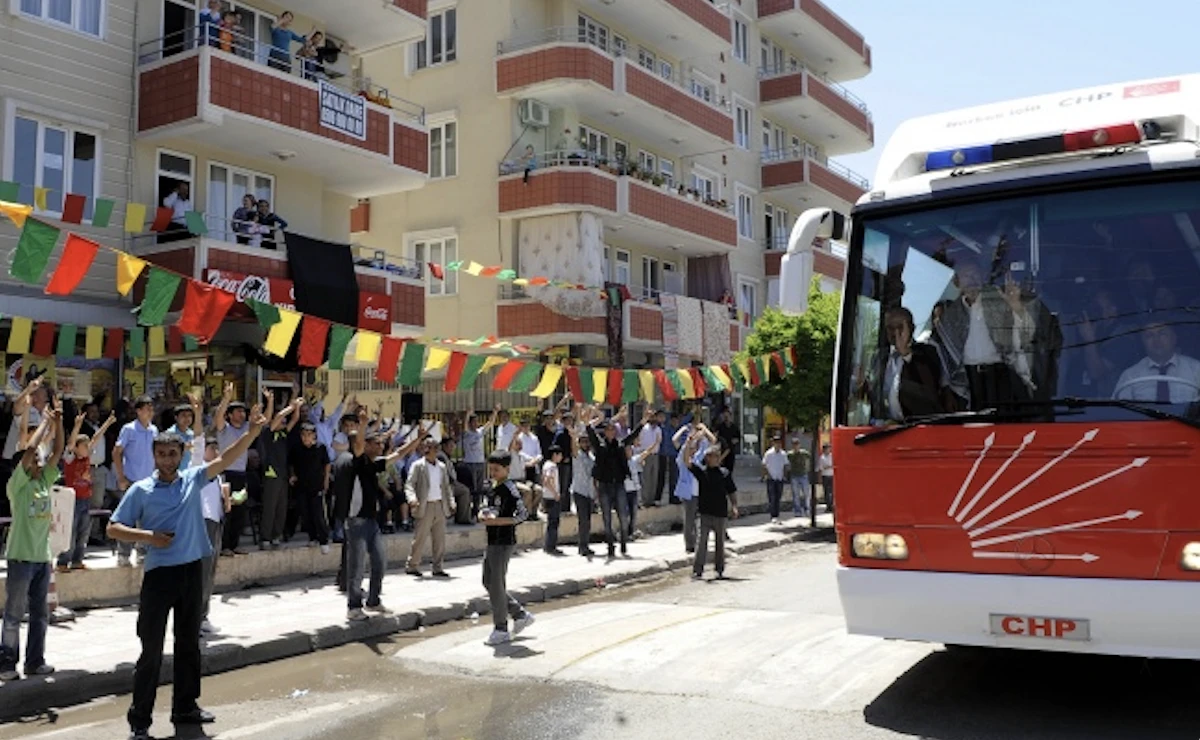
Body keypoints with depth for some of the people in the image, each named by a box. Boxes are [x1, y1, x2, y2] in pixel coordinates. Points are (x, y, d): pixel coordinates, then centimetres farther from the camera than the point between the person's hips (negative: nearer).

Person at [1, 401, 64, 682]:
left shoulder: (45, 481, 10)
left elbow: (57, 451, 4)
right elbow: (29, 450, -19)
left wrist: (58, 422, -4)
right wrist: (45, 422, -13)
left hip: (43, 556, 6)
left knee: (40, 614, 11)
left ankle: (35, 661, 20)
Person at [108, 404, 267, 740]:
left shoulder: (193, 479, 4)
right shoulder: (140, 490, -3)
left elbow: (225, 459, -5)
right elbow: (113, 528, -2)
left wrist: (253, 431, -17)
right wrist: (148, 536, -17)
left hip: (192, 571, 4)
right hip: (159, 574, -4)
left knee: (189, 644, 15)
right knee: (151, 650, 0)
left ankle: (185, 706, 29)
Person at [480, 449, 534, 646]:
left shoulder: (509, 490, -15)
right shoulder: (493, 488, 13)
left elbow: (521, 515, -21)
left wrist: (496, 521, -23)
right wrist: (484, 515, 5)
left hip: (503, 542, -10)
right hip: (492, 541, 10)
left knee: (497, 585, -4)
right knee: (488, 582, 14)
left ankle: (501, 630, 7)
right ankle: (520, 614, 22)